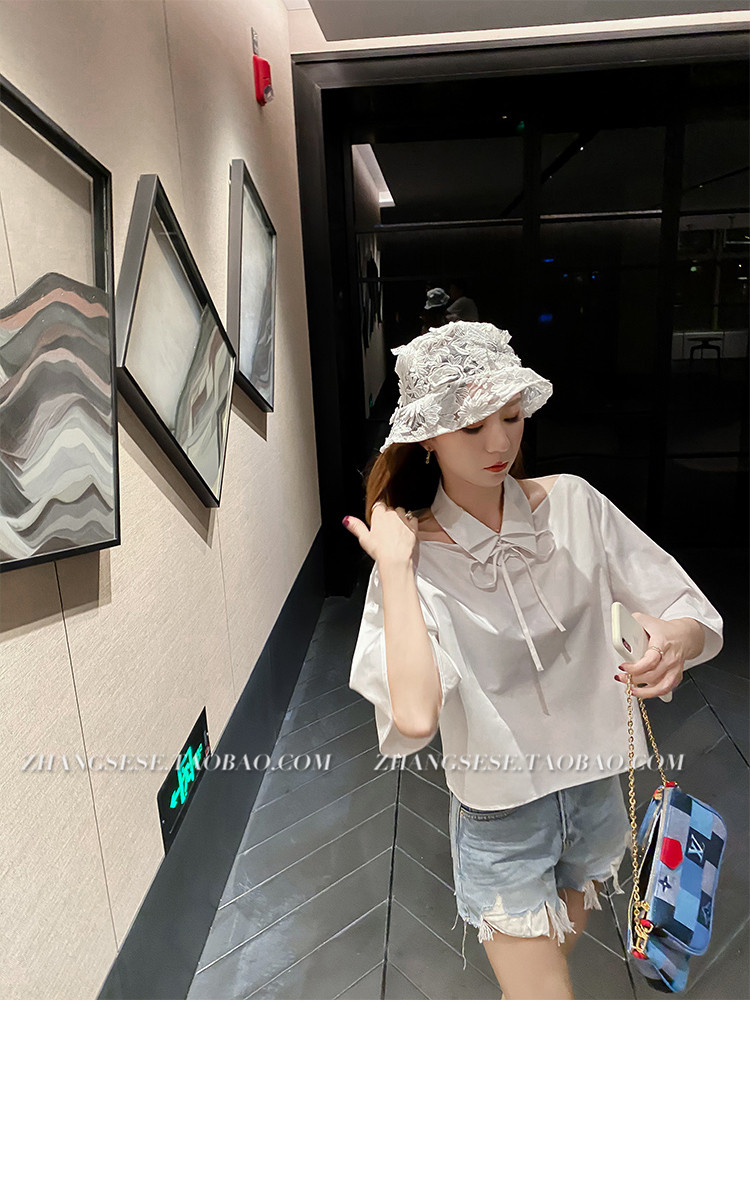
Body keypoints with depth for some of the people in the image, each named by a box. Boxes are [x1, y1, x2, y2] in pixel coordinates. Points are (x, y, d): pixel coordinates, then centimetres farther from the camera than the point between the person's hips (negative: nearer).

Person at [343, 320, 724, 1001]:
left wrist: (675, 638, -32)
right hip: (500, 815, -4)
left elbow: (700, 618, -10)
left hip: (597, 790, 4)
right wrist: (395, 566, -30)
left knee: (554, 961, 29)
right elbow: (414, 716, -35)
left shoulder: (573, 503, -11)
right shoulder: (416, 555, -18)